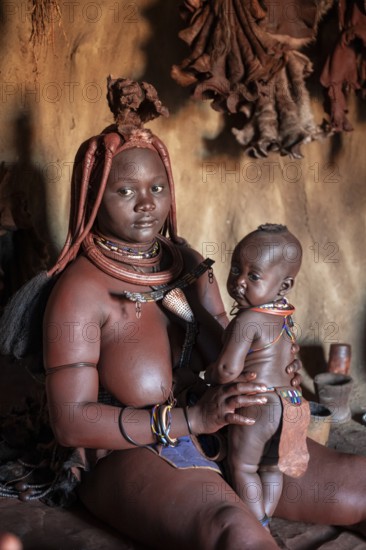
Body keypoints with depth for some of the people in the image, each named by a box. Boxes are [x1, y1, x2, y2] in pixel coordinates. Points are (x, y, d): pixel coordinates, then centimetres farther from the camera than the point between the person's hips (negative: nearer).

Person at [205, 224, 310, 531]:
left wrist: (209, 376, -5)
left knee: (242, 466, 8)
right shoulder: (284, 316, 5)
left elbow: (228, 369, -25)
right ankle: (264, 523, 31)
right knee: (270, 468, 19)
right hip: (290, 401, 9)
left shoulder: (247, 319, -23)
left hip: (258, 405, -9)